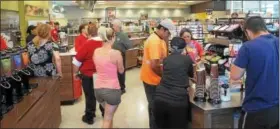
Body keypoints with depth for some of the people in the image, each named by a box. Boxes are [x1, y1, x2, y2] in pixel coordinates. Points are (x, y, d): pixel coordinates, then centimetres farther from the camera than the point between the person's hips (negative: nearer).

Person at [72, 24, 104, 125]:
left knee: (90, 96, 9)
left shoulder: (87, 44, -20)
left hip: (88, 75, -4)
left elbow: (77, 60, -15)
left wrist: (75, 73, -2)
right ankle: (104, 113, 35)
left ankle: (89, 117, 22)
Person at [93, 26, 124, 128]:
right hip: (112, 89, -6)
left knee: (109, 115, 28)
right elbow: (121, 71, -2)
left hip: (98, 88, 6)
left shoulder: (96, 51, 0)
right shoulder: (116, 53, -16)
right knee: (107, 119, 9)